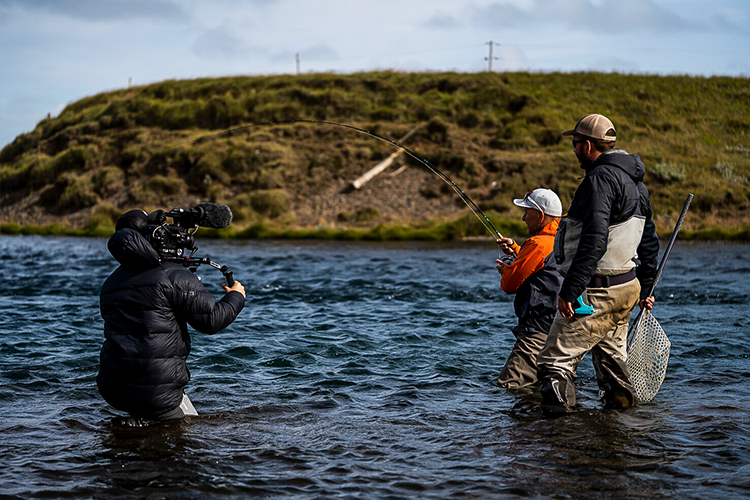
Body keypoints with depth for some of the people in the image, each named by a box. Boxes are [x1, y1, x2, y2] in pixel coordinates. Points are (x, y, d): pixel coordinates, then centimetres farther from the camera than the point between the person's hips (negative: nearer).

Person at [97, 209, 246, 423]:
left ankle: (138, 420, 10)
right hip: (158, 392, -7)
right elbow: (212, 319, -10)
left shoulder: (109, 284, 13)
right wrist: (236, 296, 12)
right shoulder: (173, 276, -9)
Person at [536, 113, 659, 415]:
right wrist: (644, 289, 31)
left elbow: (594, 242, -26)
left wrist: (569, 291, -26)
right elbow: (649, 243, 23)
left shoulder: (600, 178, -16)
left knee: (555, 362, -9)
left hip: (597, 291, -10)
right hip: (627, 287, 10)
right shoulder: (635, 182, 16)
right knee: (611, 359, 20)